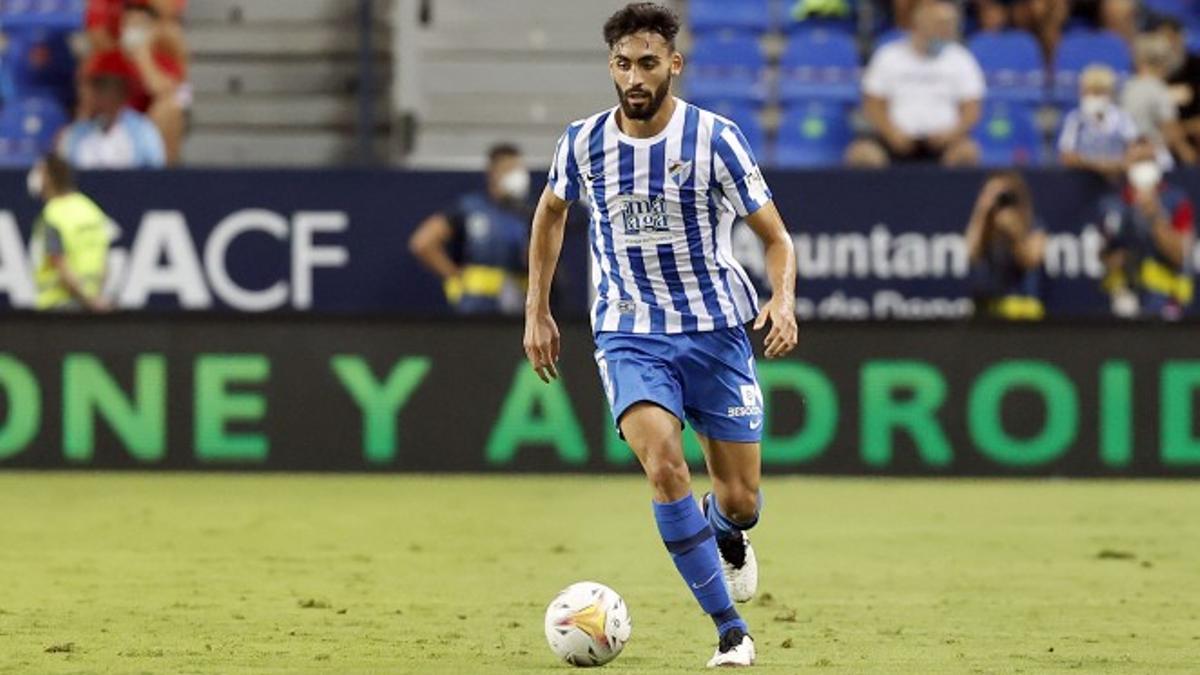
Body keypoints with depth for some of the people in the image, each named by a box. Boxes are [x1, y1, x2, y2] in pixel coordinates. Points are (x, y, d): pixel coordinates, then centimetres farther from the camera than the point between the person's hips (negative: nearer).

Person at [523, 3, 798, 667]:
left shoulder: (715, 139, -10)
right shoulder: (583, 142, -3)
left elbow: (776, 237, -3)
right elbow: (550, 212, 19)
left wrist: (783, 299, -23)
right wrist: (537, 310, 16)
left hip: (715, 330, 0)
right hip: (628, 333, 1)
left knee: (739, 500, 2)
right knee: (664, 466, -24)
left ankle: (725, 533, 43)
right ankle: (730, 630, -16)